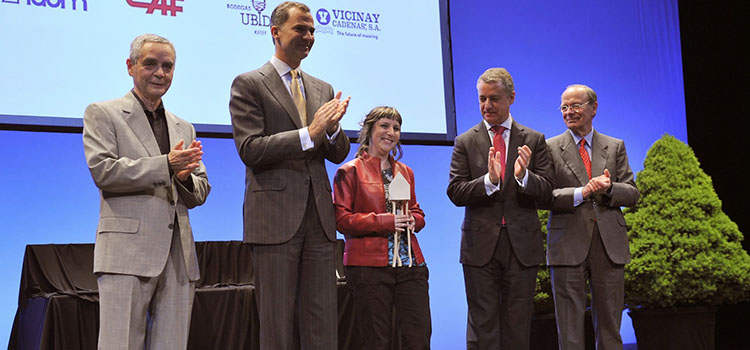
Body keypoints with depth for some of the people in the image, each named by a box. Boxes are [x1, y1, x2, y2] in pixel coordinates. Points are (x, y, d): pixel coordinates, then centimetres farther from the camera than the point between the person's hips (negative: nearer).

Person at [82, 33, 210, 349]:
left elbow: (200, 192, 19)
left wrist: (185, 177, -4)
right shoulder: (102, 114, 7)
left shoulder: (184, 128, 22)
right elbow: (101, 170, -8)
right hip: (128, 252, -5)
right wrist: (166, 165, -14)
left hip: (179, 256, 5)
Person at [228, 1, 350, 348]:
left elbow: (339, 154, 14)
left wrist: (332, 128, -8)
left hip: (319, 217, 5)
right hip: (276, 217, -5)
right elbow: (250, 150, -10)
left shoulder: (323, 89, 17)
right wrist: (309, 133, -17)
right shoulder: (249, 84, 0)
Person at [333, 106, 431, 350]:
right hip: (369, 264, -5)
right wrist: (383, 221, -15)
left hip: (409, 264, 5)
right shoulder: (350, 171, 2)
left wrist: (413, 220, 0)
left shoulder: (405, 172, 19)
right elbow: (341, 219, -5)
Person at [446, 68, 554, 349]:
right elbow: (455, 193, -4)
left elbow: (546, 192, -1)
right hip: (480, 245, -1)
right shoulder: (465, 142, 5)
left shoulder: (534, 140, 6)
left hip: (522, 244, 1)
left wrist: (524, 176, -21)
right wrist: (489, 180, -21)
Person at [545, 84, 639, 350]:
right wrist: (581, 193, -19)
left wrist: (609, 188, -13)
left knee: (609, 326, 8)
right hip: (568, 246, -2)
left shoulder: (615, 147, 13)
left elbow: (632, 195, 8)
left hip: (609, 246, 3)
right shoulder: (550, 148, 4)